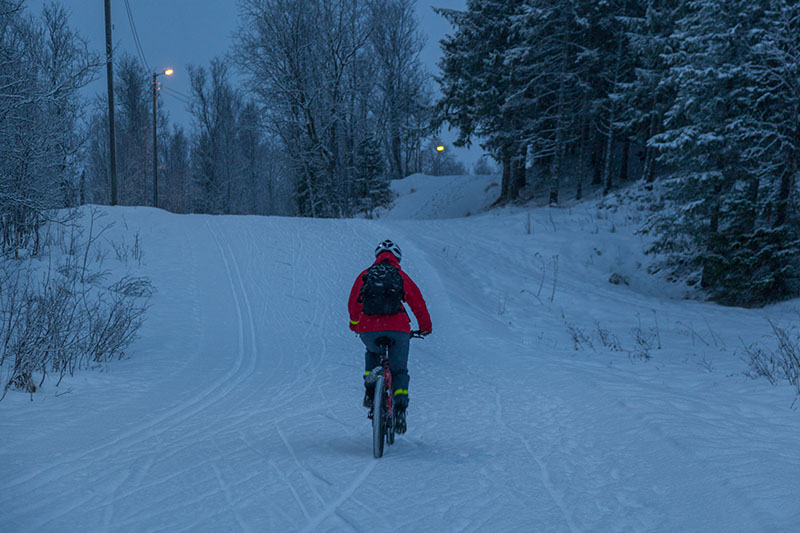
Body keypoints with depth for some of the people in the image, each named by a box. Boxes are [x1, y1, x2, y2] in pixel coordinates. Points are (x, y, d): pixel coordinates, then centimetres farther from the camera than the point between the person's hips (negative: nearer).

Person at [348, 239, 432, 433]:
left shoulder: (365, 275, 16)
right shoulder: (402, 277, 13)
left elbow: (353, 304, 24)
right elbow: (418, 303, 14)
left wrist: (355, 325, 42)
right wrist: (425, 327, 30)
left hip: (368, 331, 1)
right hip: (398, 329, -1)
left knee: (372, 354, 34)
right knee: (399, 370, 14)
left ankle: (370, 393, 18)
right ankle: (400, 408, -4)